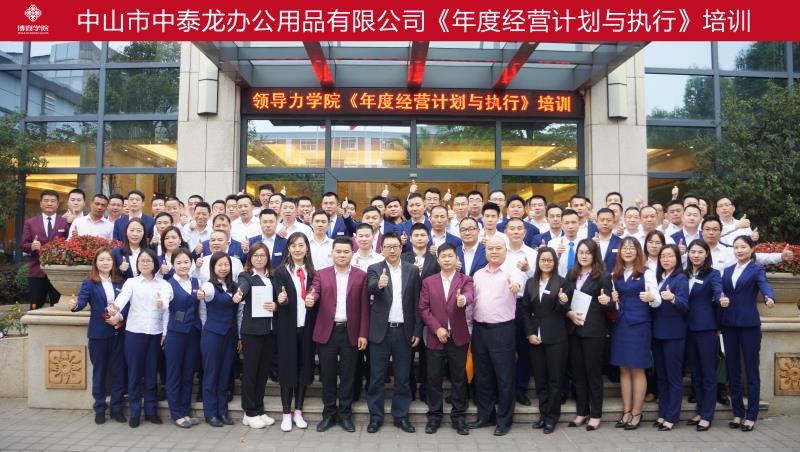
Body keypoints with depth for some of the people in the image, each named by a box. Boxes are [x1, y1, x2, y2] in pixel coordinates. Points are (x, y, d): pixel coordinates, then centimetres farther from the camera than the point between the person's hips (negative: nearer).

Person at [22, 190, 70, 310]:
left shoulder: (66, 222, 6)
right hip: (36, 272, 1)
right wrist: (32, 246, -17)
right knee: (35, 308, 6)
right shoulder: (30, 223, 9)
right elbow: (24, 245, 6)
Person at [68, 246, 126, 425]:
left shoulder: (120, 282, 6)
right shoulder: (89, 282, -3)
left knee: (118, 371, 8)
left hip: (118, 333, 3)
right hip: (98, 334, -3)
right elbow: (82, 300, -17)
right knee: (99, 371, 8)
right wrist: (75, 305, -39)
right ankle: (99, 409, 20)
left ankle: (116, 408, 19)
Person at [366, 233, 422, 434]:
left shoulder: (412, 270, 4)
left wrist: (417, 331, 1)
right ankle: (375, 416, 20)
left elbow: (417, 303, 4)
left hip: (404, 331, 1)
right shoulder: (374, 269, 0)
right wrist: (379, 284, -45)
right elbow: (371, 288, -22)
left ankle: (401, 416, 23)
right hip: (380, 330, -1)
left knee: (403, 377, 10)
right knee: (377, 377, 7)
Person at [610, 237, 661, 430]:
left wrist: (651, 298, -31)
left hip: (639, 324, -4)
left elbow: (657, 301, -9)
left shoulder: (647, 273, -3)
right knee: (624, 369, 8)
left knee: (637, 369, 2)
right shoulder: (615, 275, 10)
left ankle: (636, 413, 12)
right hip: (620, 324, 4)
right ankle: (626, 411, 17)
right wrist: (612, 299, -5)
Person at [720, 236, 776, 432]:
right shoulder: (728, 271, 14)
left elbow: (765, 285, -20)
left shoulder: (757, 269, 0)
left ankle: (751, 416, 9)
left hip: (749, 324, -4)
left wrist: (769, 297, -41)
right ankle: (737, 413, 18)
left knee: (751, 369, 1)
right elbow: (722, 294, 11)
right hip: (729, 324, 5)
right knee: (732, 370, 8)